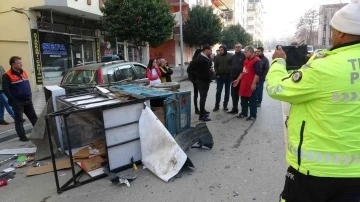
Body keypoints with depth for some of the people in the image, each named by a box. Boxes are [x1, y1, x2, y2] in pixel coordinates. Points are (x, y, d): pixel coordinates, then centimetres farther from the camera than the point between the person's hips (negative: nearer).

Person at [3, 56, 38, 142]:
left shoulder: (23, 72, 12)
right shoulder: (7, 76, -11)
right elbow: (5, 90, -14)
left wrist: (30, 96, 13)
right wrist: (13, 101, -17)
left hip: (28, 100, 7)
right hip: (18, 102, -6)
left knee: (33, 117, 12)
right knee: (19, 120, 3)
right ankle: (22, 136, 11)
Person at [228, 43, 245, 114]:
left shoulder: (243, 56, -7)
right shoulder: (233, 57, 13)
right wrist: (231, 75, 11)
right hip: (234, 78, 6)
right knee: (234, 93, 9)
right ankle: (234, 108, 19)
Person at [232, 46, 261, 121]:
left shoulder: (257, 60, -12)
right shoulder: (246, 60, 16)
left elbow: (257, 73, -18)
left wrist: (254, 84, -22)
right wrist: (238, 80, 17)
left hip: (252, 85, -9)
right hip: (244, 84, 9)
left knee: (252, 101, 0)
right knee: (243, 100, 14)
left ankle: (253, 115, 10)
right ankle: (243, 113, 25)